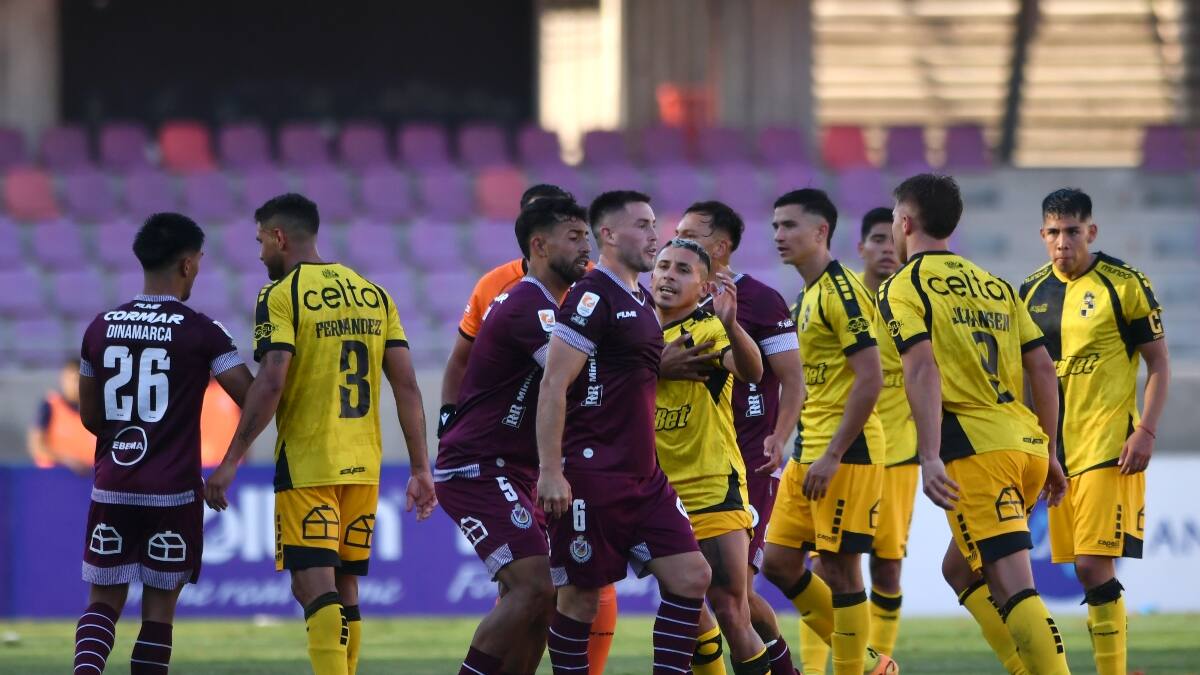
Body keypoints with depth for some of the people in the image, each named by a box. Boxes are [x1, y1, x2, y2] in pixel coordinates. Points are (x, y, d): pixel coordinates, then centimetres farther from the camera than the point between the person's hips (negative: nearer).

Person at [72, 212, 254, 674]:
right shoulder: (200, 332, -8)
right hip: (173, 492, -3)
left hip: (112, 486, 3)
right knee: (159, 604, 6)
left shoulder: (101, 327, 5)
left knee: (104, 599, 9)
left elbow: (90, 417, 13)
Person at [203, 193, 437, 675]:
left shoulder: (280, 296, -6)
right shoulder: (374, 295, 11)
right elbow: (407, 387, 7)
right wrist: (420, 468, 9)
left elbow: (270, 384, -17)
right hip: (363, 466, 6)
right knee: (344, 590, 14)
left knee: (315, 588, -9)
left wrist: (231, 462, -14)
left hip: (306, 466, -6)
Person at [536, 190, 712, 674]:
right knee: (581, 595, -2)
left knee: (690, 576, -1)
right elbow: (553, 386, -16)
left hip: (642, 476, 9)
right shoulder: (592, 297, -11)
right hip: (592, 475, -9)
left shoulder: (643, 302, 17)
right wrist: (550, 471, -21)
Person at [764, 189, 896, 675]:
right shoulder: (809, 296, 17)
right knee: (779, 562, 9)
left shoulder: (841, 292, -13)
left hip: (845, 452, -10)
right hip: (809, 451, 10)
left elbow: (870, 378, -19)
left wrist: (832, 456, -21)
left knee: (838, 569, -6)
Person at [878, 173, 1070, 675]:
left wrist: (930, 459, -21)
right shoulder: (995, 285, 20)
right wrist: (1048, 454, 22)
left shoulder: (902, 287, 0)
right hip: (1027, 443, 7)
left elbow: (923, 369, -14)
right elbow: (1043, 369, 16)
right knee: (961, 568, 21)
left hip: (976, 448, -7)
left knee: (1013, 588, -12)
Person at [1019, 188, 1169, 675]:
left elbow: (1159, 365, -2)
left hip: (1108, 447, -6)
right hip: (1055, 447, 6)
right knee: (1085, 568, 5)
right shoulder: (1032, 291, 10)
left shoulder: (1125, 284, -6)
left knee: (1094, 565, -13)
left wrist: (1146, 431, -13)